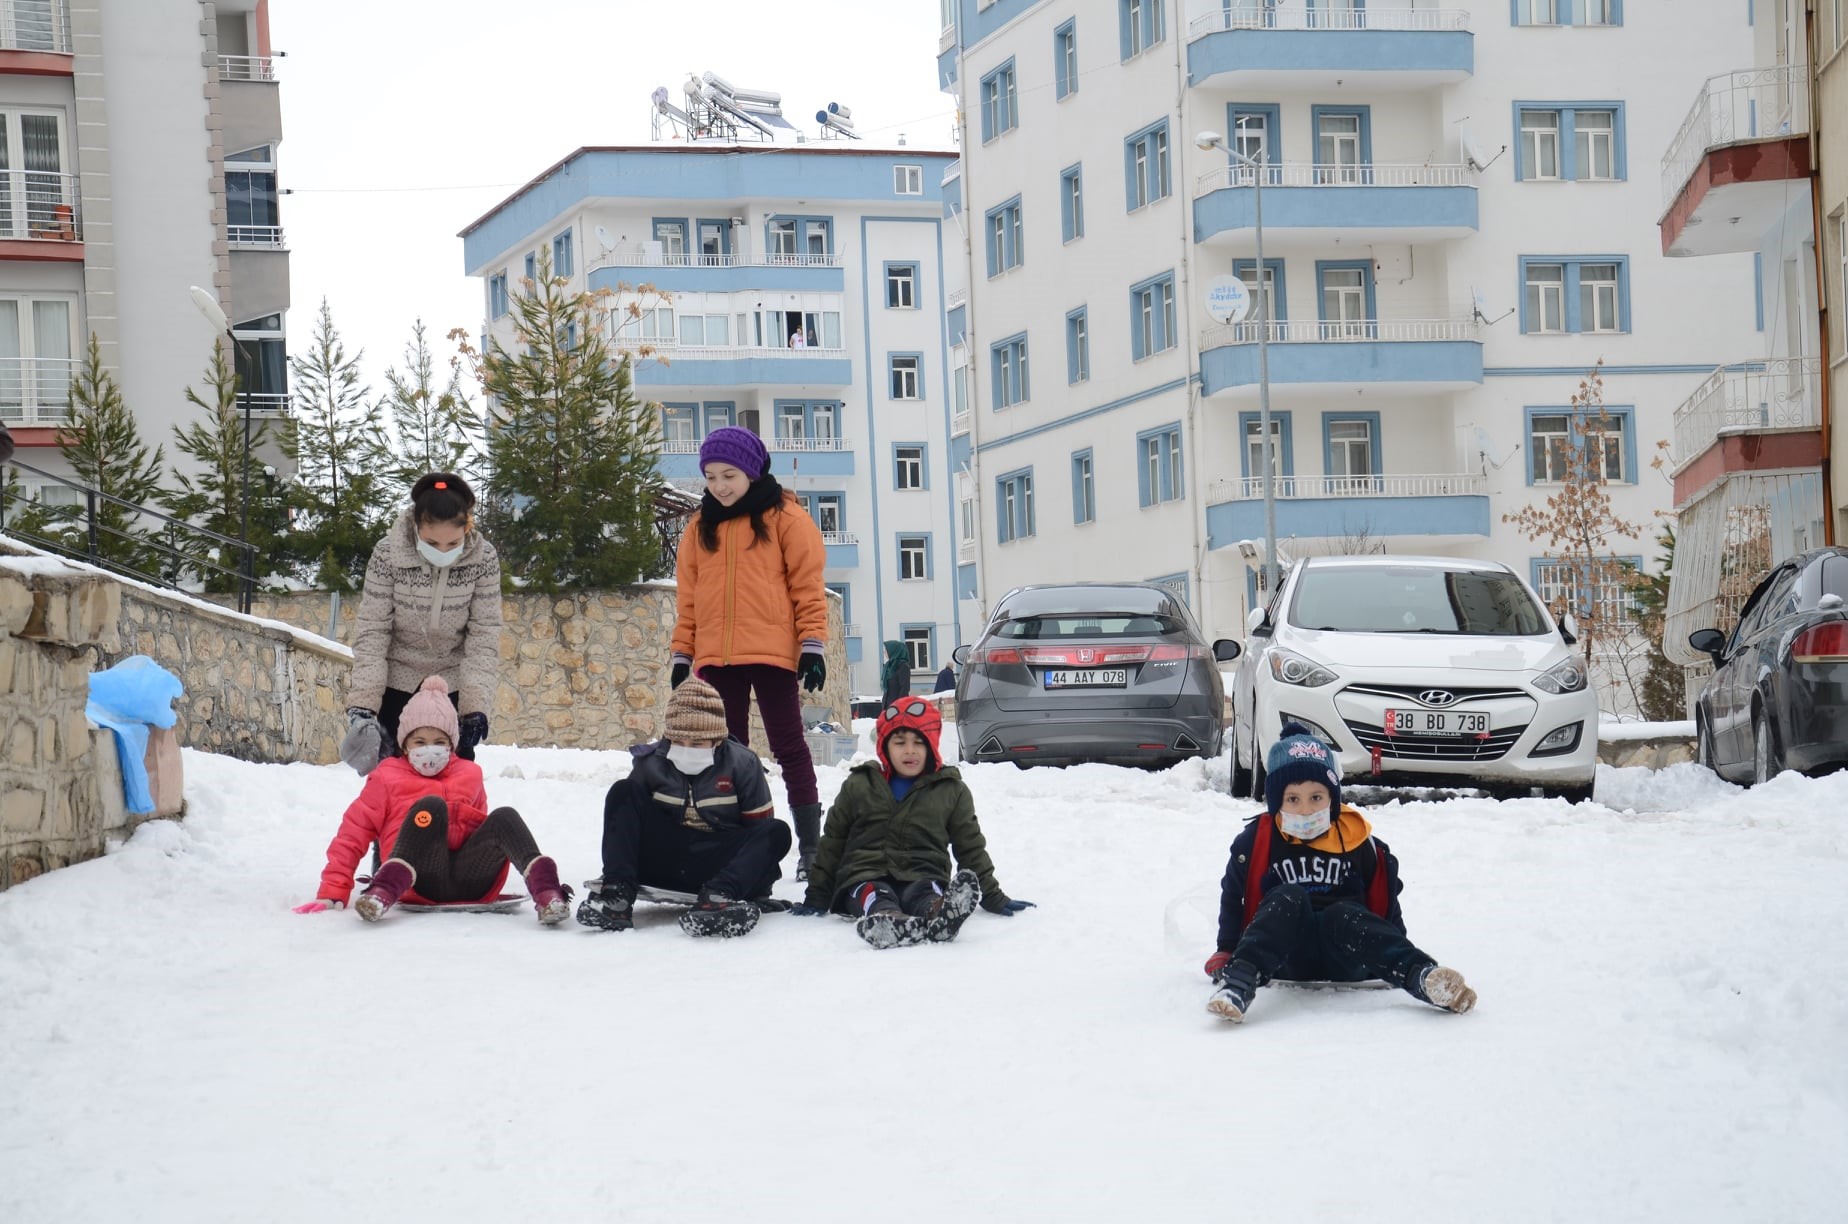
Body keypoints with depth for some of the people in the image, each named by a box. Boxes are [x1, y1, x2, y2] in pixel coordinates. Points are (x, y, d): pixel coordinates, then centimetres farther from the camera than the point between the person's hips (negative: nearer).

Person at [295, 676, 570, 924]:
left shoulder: (469, 774, 26)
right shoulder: (387, 778, 18)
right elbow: (353, 834, 12)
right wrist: (333, 894, 2)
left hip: (470, 882, 3)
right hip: (419, 882, -3)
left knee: (504, 817, -22)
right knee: (431, 805, -28)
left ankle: (545, 890, -47)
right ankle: (384, 892, -48)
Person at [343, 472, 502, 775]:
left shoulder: (483, 559, -17)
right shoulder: (388, 555, -21)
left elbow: (484, 636, -13)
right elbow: (371, 631, -16)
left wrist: (475, 703, -22)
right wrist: (362, 700, -23)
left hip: (452, 684, 1)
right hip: (395, 681, -1)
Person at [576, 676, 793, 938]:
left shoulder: (742, 763, -4)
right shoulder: (650, 762, 0)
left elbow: (759, 828, 0)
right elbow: (625, 817, 8)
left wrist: (759, 878, -7)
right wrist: (616, 875, 1)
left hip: (717, 867, -1)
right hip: (663, 864, 2)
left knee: (777, 832, -25)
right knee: (622, 793, -15)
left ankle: (719, 895, -50)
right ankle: (616, 892, -32)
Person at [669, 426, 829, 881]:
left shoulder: (785, 517, 0)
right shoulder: (701, 526, 14)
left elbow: (808, 583, -3)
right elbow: (688, 595, 15)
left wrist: (812, 644, -9)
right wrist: (682, 654, 10)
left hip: (771, 652, -5)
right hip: (716, 656, 5)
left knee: (789, 747, 0)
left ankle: (810, 847, 1)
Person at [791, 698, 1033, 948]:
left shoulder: (952, 790, 16)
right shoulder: (858, 786, 16)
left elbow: (971, 849, 22)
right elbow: (832, 844, 21)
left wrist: (993, 898, 18)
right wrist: (816, 898, 17)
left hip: (923, 880, 0)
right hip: (864, 878, 0)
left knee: (927, 894, -36)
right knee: (875, 896, -36)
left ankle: (940, 913, -73)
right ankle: (887, 920, -72)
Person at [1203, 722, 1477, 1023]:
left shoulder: (1358, 840, 5)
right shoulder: (1256, 841, 3)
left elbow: (1384, 903, 14)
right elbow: (1235, 898, 13)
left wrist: (1402, 961, 10)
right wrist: (1226, 952, 8)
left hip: (1344, 961, 1)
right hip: (1287, 959, -1)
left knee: (1343, 914, -33)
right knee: (1288, 898, -31)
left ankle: (1424, 977, -53)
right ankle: (1238, 982, -52)